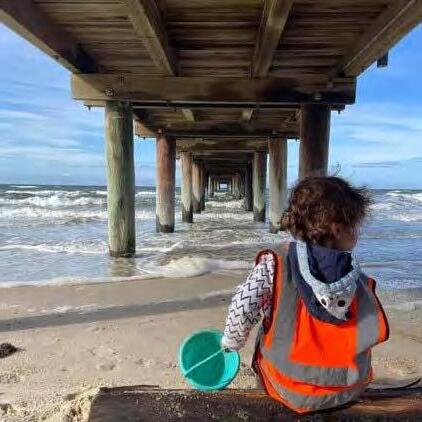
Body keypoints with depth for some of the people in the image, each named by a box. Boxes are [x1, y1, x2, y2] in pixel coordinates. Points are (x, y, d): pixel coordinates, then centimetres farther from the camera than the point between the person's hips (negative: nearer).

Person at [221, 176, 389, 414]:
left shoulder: (274, 264, -17)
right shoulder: (359, 279, -10)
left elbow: (242, 308, -24)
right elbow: (374, 334, -5)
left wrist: (232, 342, -4)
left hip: (290, 391, -2)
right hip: (349, 391, 2)